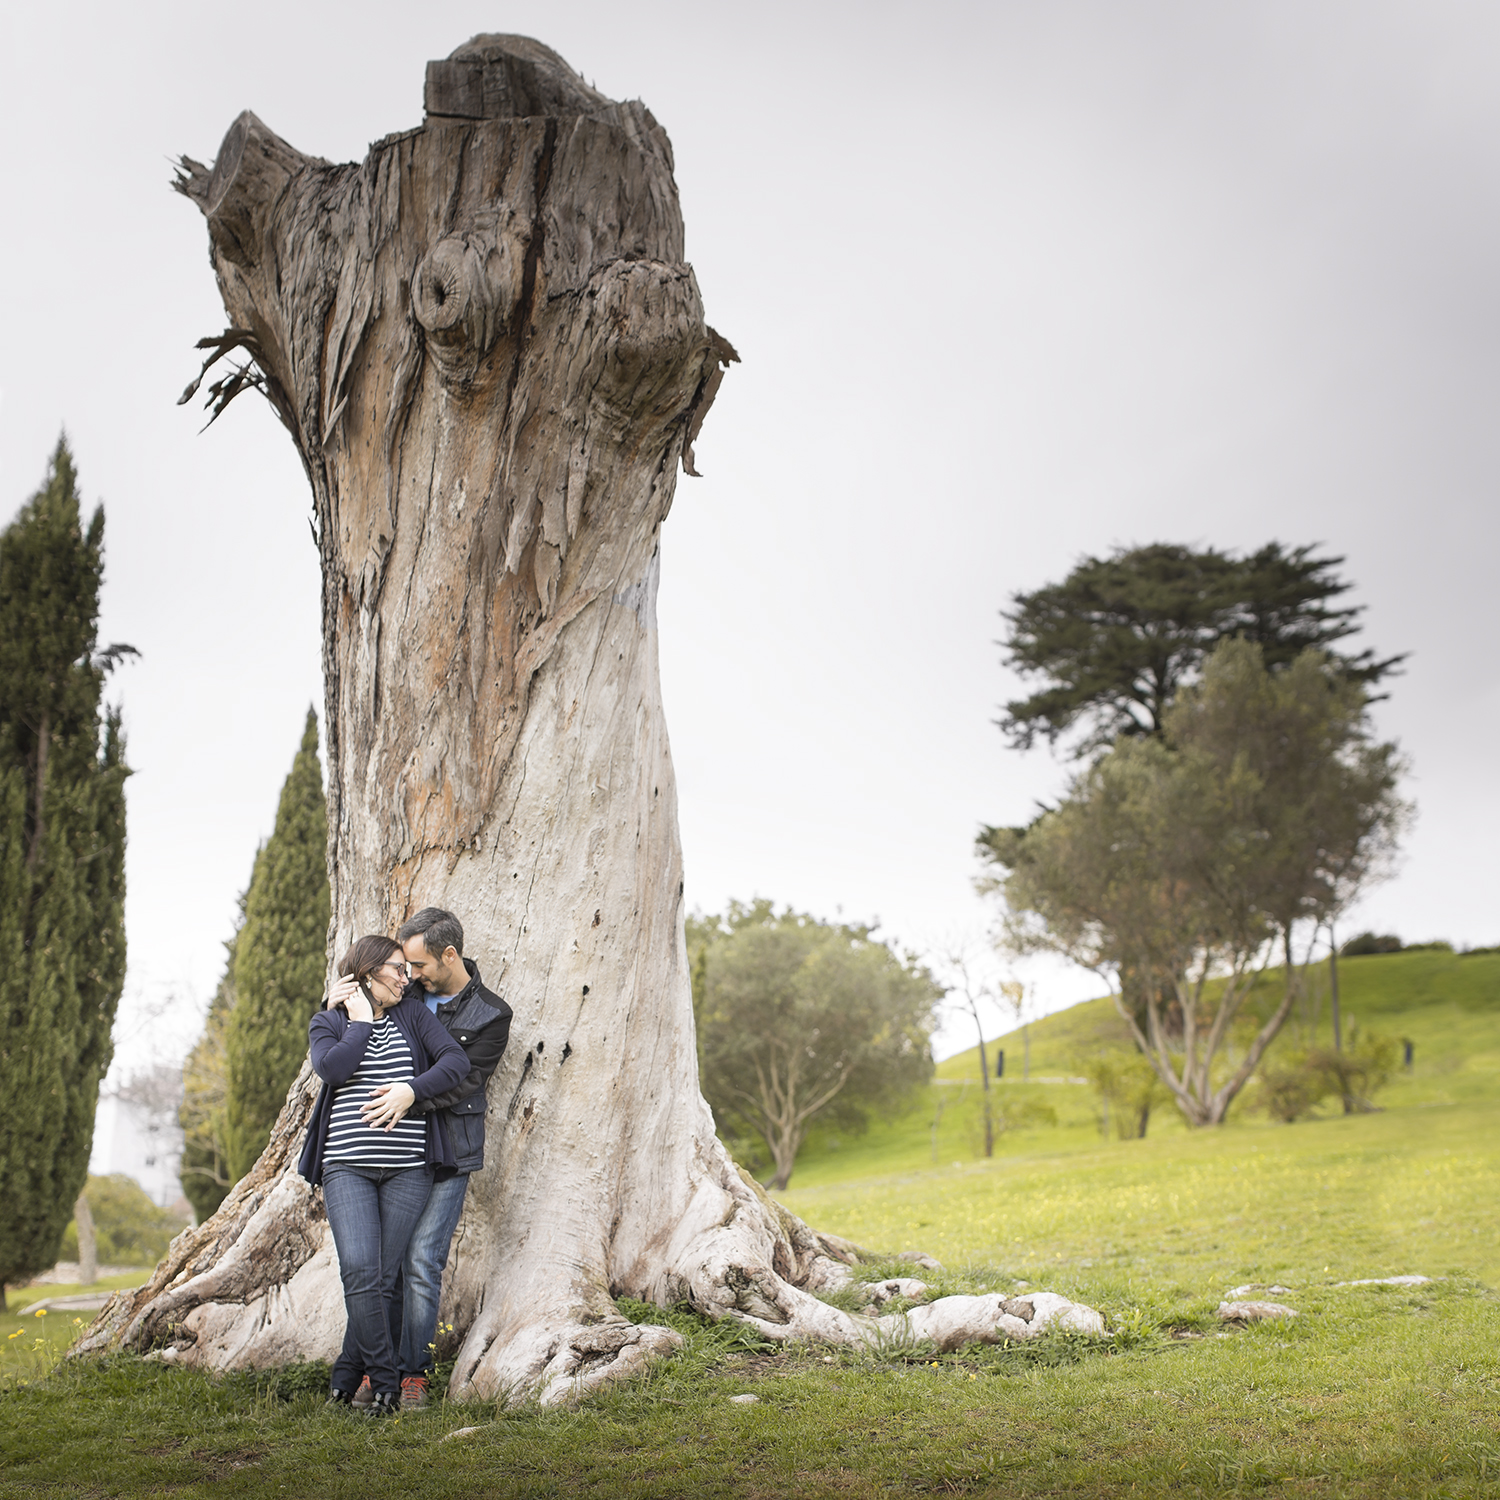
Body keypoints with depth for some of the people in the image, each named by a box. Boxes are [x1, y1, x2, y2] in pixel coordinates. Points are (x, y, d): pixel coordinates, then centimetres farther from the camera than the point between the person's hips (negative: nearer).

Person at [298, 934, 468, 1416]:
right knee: (359, 1271, -14)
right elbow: (331, 1068, -11)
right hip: (347, 1165, -1)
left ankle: (346, 1377, 12)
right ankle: (383, 1381, -6)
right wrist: (362, 1023, -1)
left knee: (382, 1276, -1)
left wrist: (410, 1090, -13)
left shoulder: (411, 1014, 13)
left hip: (408, 1167, 1)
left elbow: (456, 1060, 0)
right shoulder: (327, 1023, 10)